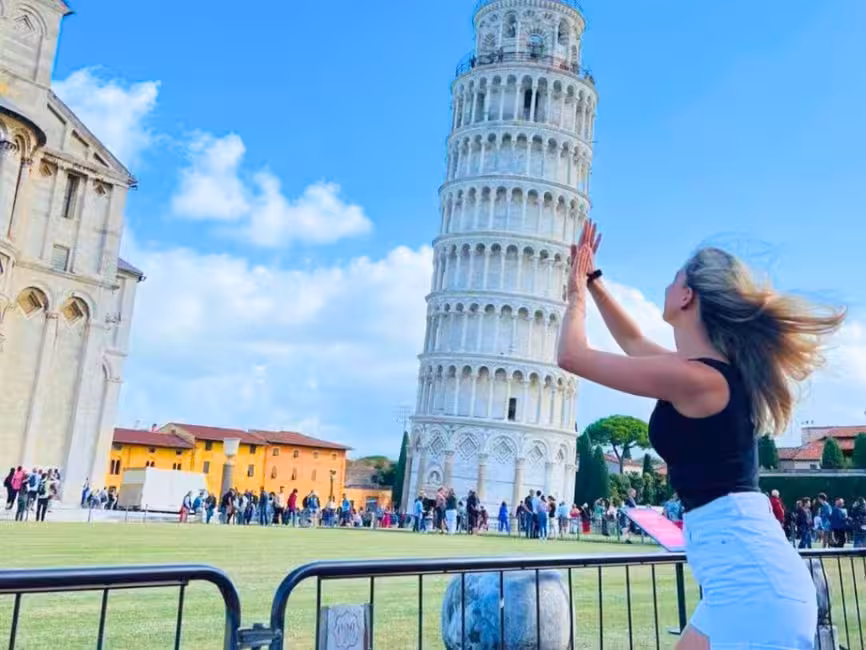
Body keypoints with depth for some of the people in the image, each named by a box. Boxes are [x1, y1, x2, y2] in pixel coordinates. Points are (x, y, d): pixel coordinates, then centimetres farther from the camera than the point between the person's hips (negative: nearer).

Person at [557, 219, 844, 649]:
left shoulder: (691, 377, -16)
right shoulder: (713, 370, 13)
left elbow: (572, 357, -9)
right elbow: (634, 343, 30)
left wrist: (576, 294, 9)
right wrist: (592, 280, 32)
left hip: (752, 582, -10)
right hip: (749, 578, 10)